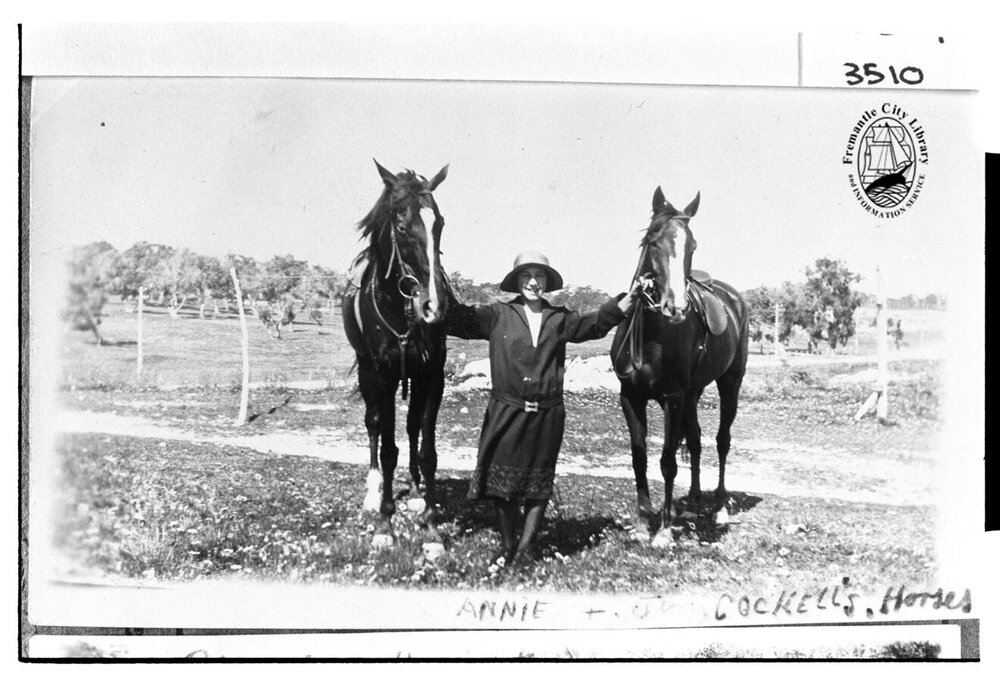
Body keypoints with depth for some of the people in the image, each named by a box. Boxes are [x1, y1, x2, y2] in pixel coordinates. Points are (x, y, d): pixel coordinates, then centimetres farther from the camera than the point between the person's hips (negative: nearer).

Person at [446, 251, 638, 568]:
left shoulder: (559, 319, 7)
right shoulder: (498, 315, 0)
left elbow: (596, 322, 4)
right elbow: (459, 318, -6)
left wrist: (628, 299, -7)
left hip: (546, 414, 2)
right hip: (507, 411, -1)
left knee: (539, 482, 7)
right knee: (503, 481, 5)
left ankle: (526, 545, 20)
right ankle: (507, 547, 19)